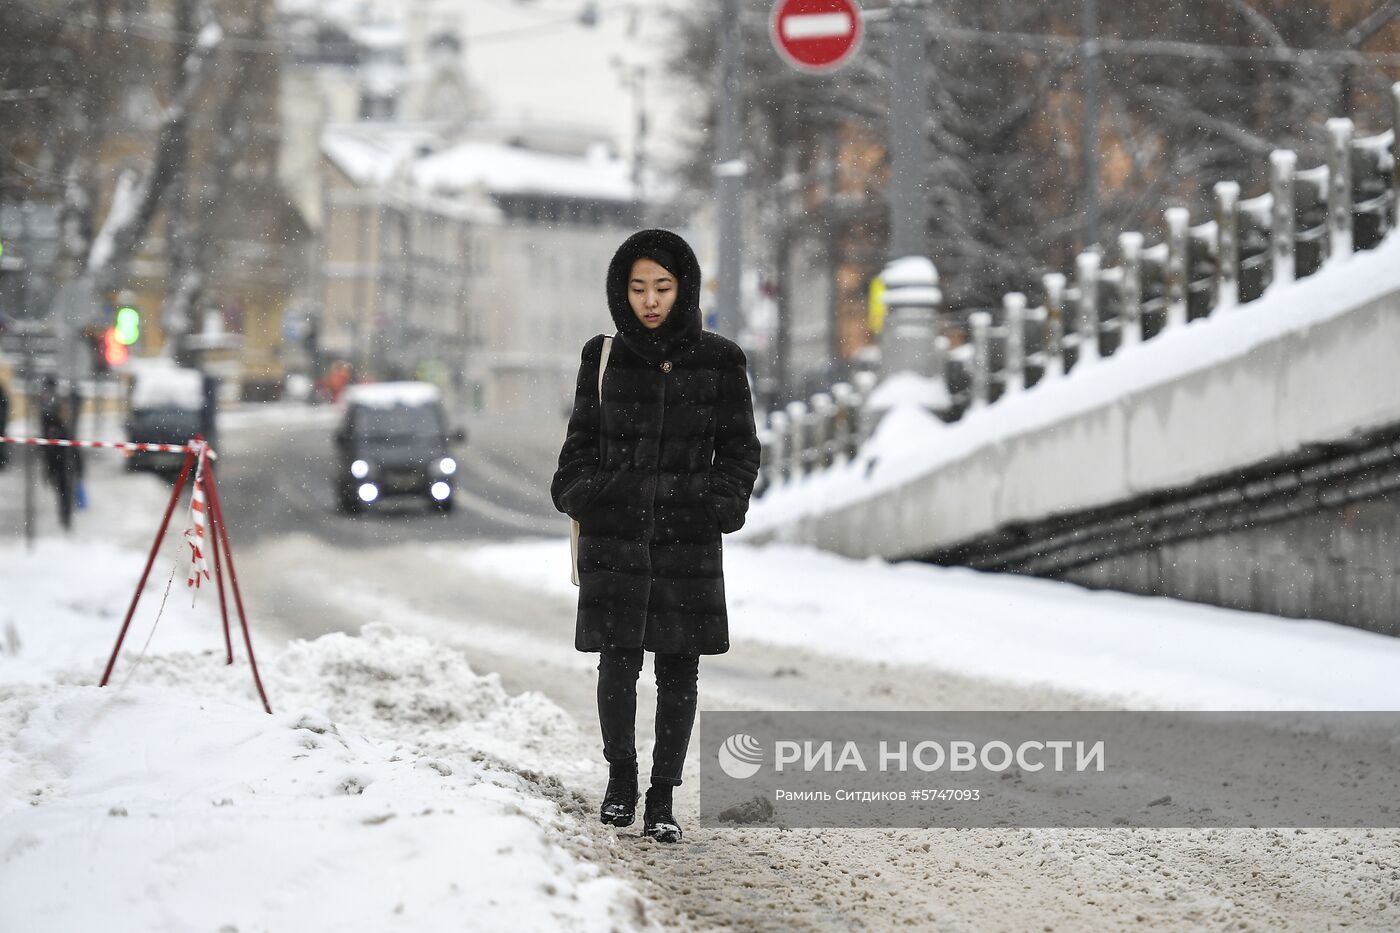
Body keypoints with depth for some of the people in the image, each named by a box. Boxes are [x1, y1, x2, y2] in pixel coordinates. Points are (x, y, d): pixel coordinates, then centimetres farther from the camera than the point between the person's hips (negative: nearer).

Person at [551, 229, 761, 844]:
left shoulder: (719, 361, 1)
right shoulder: (604, 358, 4)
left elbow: (738, 447, 7)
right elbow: (582, 440, 12)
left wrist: (722, 504, -7)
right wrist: (578, 493, -3)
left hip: (688, 534, 0)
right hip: (614, 529, 0)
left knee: (679, 669, 1)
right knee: (618, 662, -2)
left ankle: (663, 797, 12)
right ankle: (620, 775, 22)